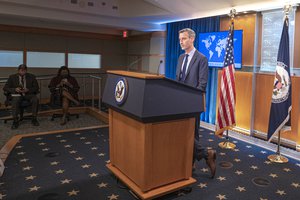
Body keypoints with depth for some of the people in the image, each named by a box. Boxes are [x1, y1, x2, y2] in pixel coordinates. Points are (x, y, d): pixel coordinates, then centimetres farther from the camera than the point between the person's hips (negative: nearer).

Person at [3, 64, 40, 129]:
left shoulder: (31, 77, 6)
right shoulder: (12, 77, 5)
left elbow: (36, 88, 5)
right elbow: (5, 88, 4)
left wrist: (28, 90, -14)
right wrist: (15, 89, -16)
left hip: (28, 94, 1)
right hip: (17, 94, 0)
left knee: (35, 99, -31)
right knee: (15, 101, -35)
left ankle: (34, 119, -19)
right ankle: (15, 121, -26)